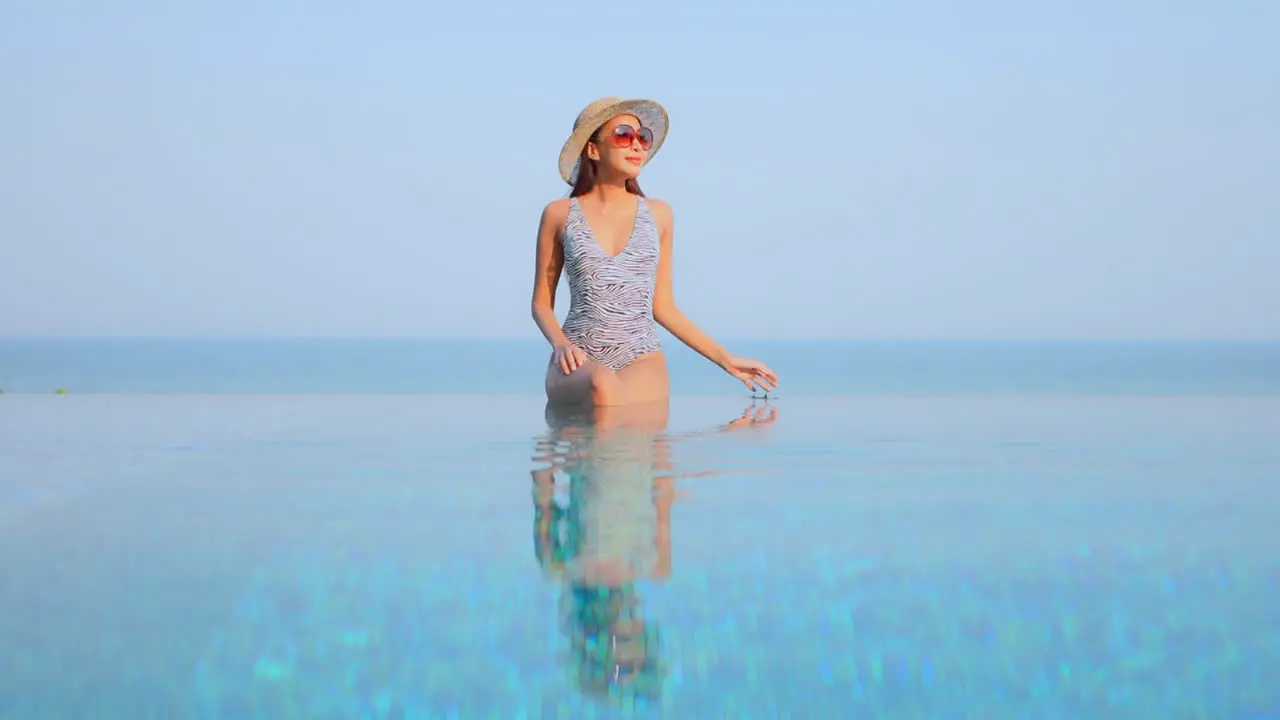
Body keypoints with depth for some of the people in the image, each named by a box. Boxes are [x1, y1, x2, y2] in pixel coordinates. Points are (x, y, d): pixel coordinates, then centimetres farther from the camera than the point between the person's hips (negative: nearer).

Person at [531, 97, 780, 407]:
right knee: (603, 384, -38)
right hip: (580, 364, -2)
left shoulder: (658, 215, 12)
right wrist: (561, 345, -10)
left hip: (643, 359, 2)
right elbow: (542, 304, 11)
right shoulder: (560, 215, 7)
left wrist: (726, 359, 13)